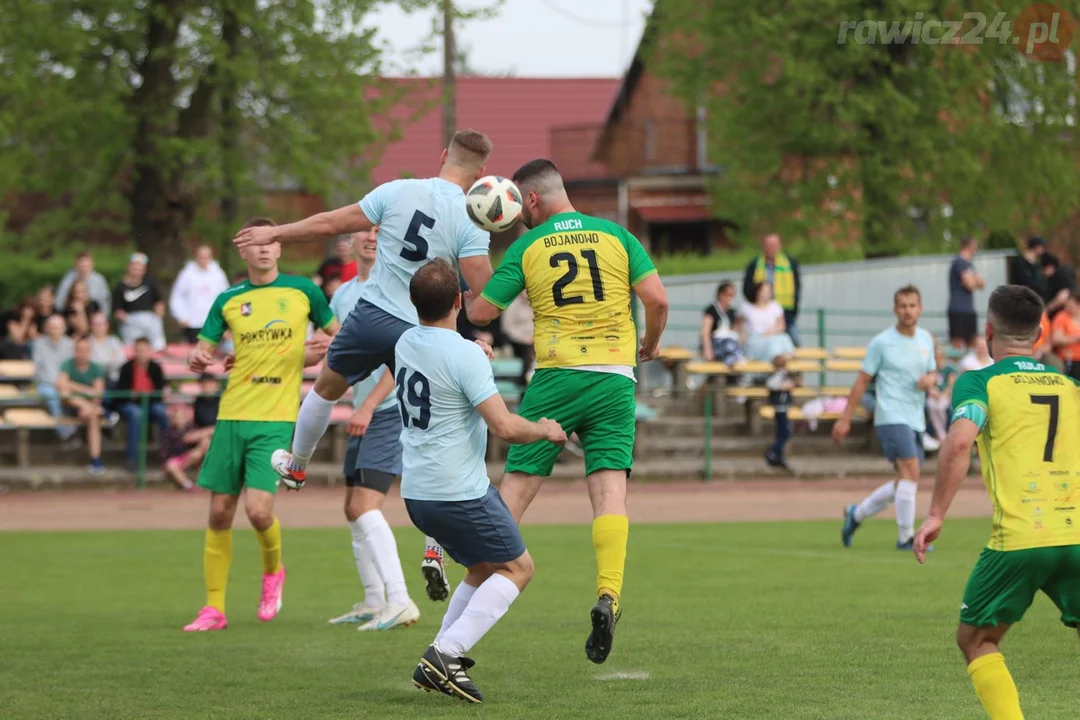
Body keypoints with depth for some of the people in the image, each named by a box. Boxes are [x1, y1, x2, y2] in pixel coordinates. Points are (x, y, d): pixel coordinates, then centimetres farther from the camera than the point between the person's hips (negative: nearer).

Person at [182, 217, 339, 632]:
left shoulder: (302, 291, 3)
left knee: (258, 509, -16)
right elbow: (201, 356, 11)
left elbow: (339, 335, 15)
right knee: (220, 513, 2)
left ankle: (273, 571, 16)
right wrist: (197, 359, -13)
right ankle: (214, 609, 11)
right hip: (232, 416, 3)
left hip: (277, 419, -3)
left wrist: (320, 353, -6)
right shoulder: (228, 301, 8)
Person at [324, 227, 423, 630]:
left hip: (391, 411, -9)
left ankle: (399, 602, -20)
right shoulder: (343, 295, 15)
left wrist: (368, 406, -21)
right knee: (354, 510, 11)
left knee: (366, 507, -17)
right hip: (364, 415, 9)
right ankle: (373, 603, 20)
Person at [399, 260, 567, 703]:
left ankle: (442, 663, 13)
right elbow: (505, 427, -22)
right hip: (460, 494, -8)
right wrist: (546, 430, -4)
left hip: (416, 492, 8)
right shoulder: (465, 355, -18)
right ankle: (445, 654, -11)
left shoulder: (405, 344, 6)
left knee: (484, 567, 23)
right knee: (517, 567, 5)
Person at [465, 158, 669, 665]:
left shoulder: (527, 247, 3)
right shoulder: (616, 235, 7)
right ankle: (608, 595, -21)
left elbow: (480, 312, 5)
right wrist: (650, 346, 16)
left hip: (555, 377, -1)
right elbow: (656, 299, -2)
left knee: (516, 486, 6)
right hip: (614, 378, 1)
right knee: (609, 489, -5)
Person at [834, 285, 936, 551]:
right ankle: (905, 537, -14)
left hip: (916, 420, 7)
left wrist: (930, 379, -4)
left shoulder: (926, 339, 10)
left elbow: (931, 372, 22)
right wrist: (845, 419, -3)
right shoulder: (881, 343, -7)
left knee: (907, 483, 11)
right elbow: (862, 381, -3)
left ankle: (856, 514, 29)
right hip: (891, 417, -7)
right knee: (911, 471, -20)